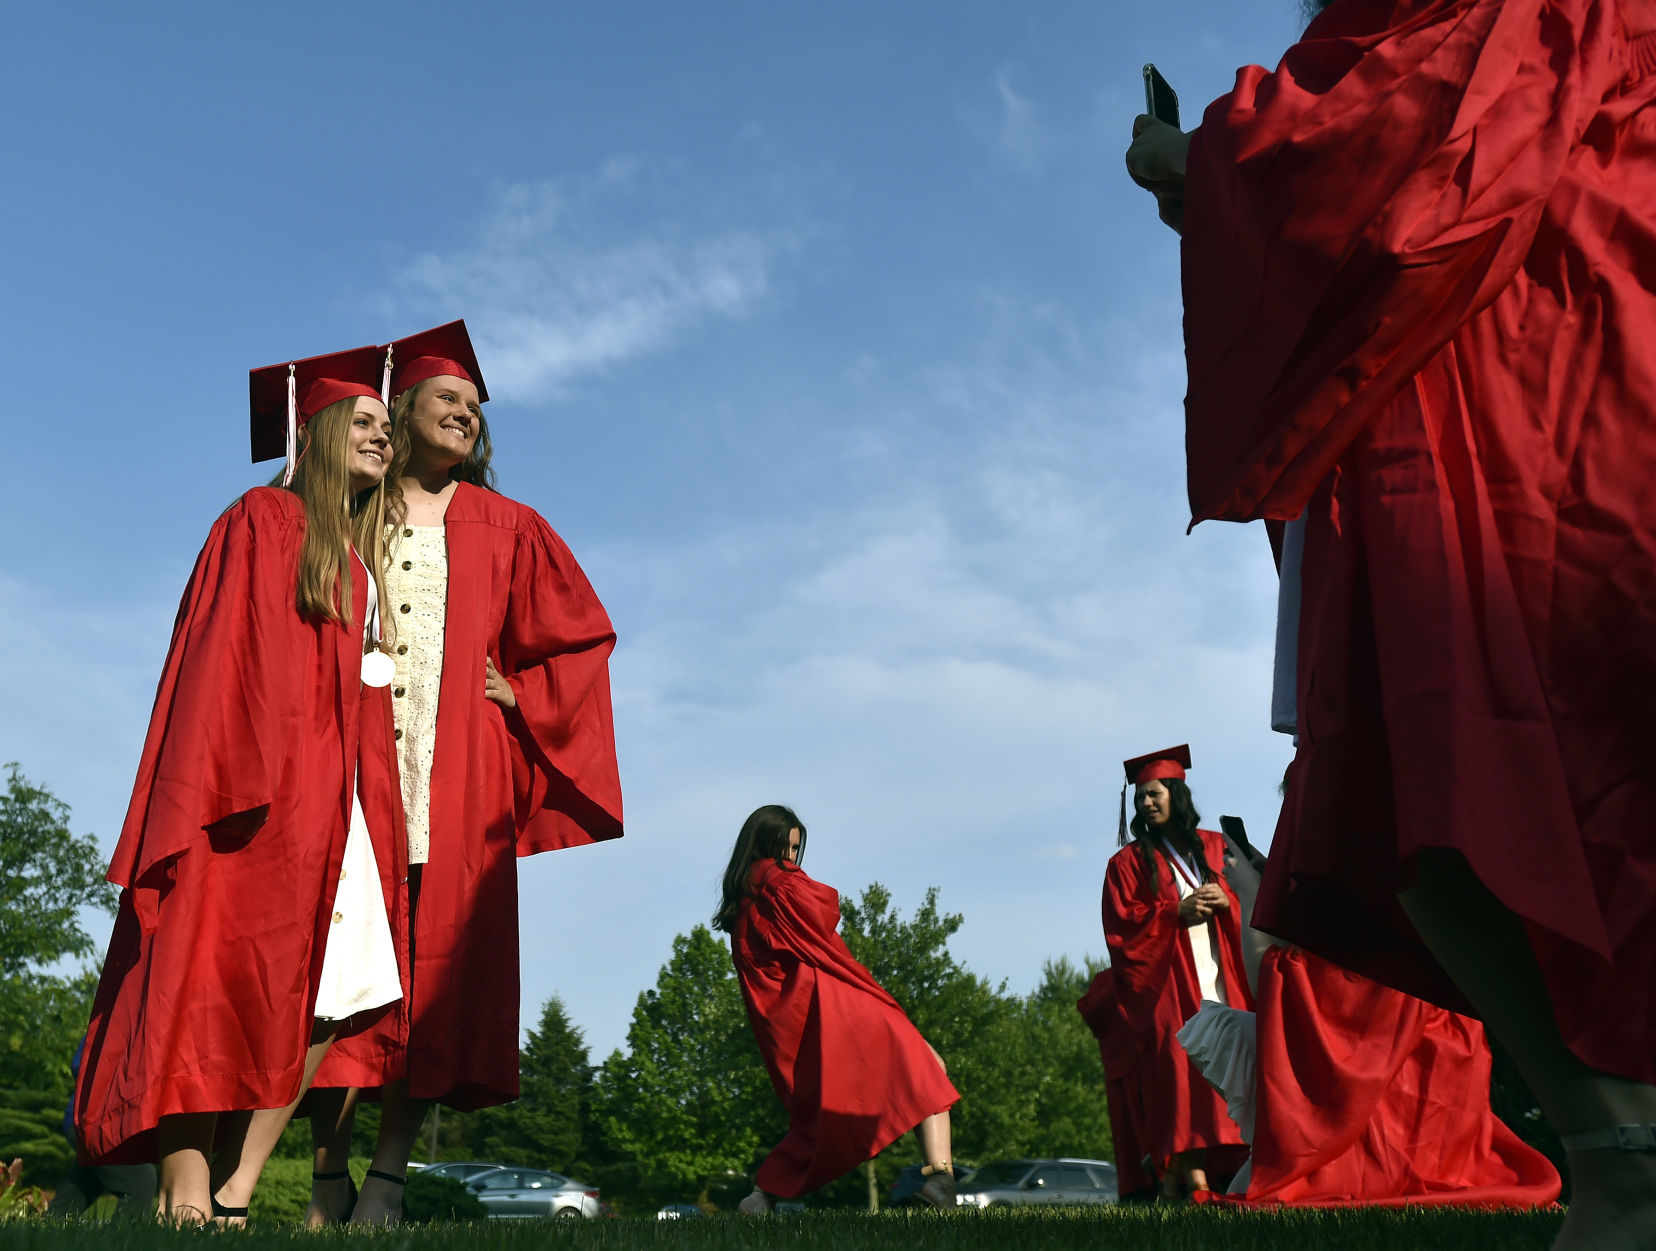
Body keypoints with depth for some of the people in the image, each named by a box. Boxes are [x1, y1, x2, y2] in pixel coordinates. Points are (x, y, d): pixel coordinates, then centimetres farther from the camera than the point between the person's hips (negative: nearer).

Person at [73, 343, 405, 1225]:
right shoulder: (265, 520, 1)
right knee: (220, 975, -8)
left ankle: (235, 1187, 3)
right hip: (260, 789, -8)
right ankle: (187, 1192, -4)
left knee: (332, 990, -1)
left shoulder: (359, 555, 23)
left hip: (330, 794, 8)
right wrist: (240, 779, -20)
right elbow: (225, 655, -9)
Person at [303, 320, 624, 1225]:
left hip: (458, 776, 1)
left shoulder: (506, 529, 15)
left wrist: (522, 698, 2)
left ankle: (391, 1173, 2)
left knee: (435, 965, -4)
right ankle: (327, 1170, 5)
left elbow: (582, 636, 14)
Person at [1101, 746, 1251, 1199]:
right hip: (1166, 981, -2)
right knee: (1181, 1065, -15)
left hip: (1220, 977, 3)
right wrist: (1176, 912, -11)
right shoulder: (1128, 862, 10)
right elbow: (1120, 927, 0)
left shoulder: (1216, 848, 19)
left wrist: (1226, 901, -6)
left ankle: (1226, 1164, -7)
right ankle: (1188, 1168, -17)